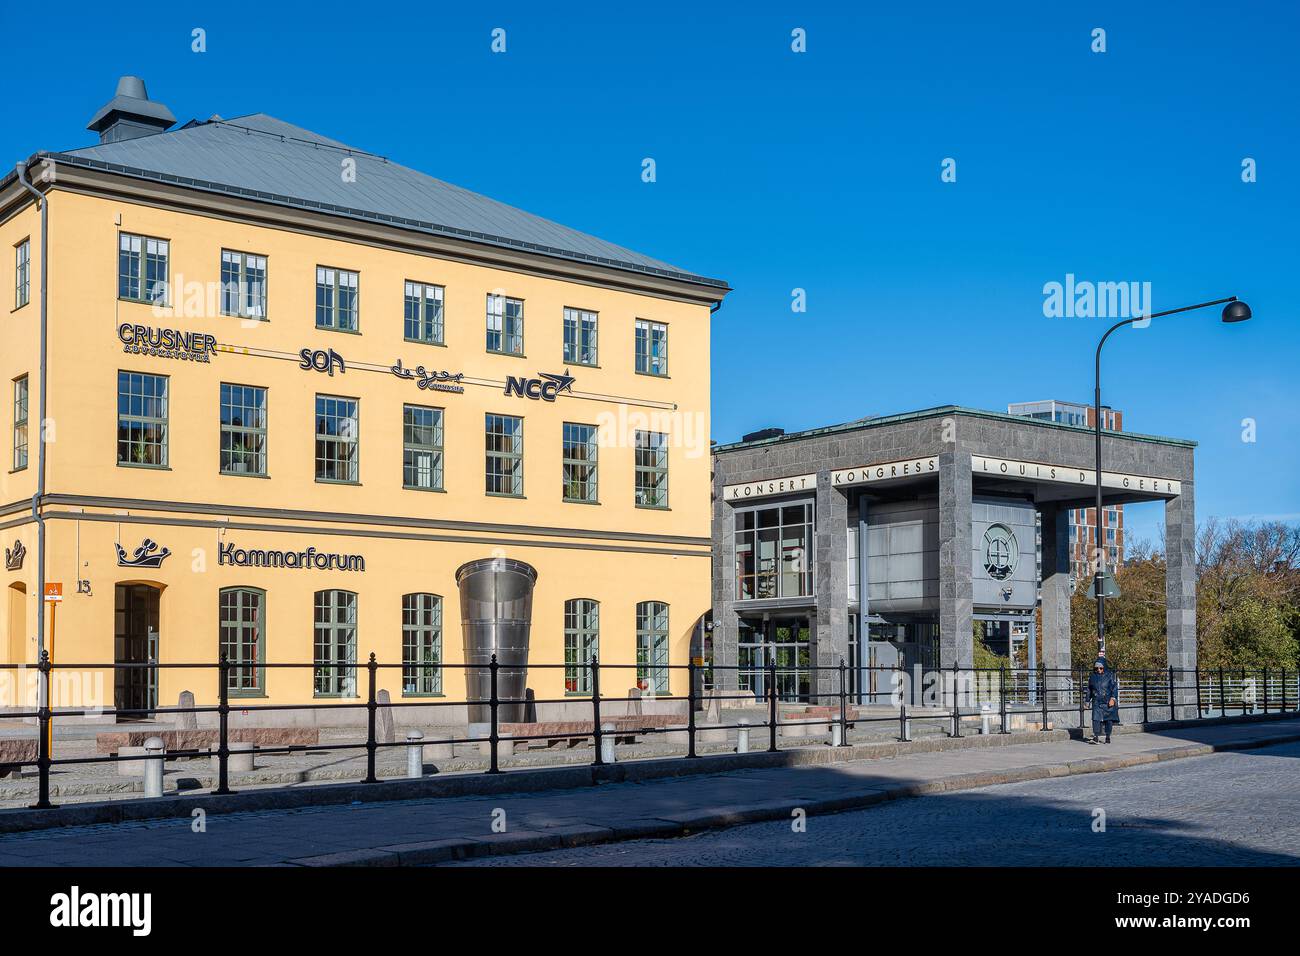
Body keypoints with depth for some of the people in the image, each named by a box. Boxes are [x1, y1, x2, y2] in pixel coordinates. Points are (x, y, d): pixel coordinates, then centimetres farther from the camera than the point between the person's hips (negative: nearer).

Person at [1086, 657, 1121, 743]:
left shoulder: (1110, 675, -2)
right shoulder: (1092, 676, 8)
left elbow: (1114, 688, -6)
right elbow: (1089, 690, 15)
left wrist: (1113, 699, -17)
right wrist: (1088, 701, 14)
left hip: (1108, 702, -2)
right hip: (1097, 702, 2)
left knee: (1108, 719, 4)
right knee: (1096, 718, -11)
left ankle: (1108, 737, 15)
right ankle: (1095, 737, -17)